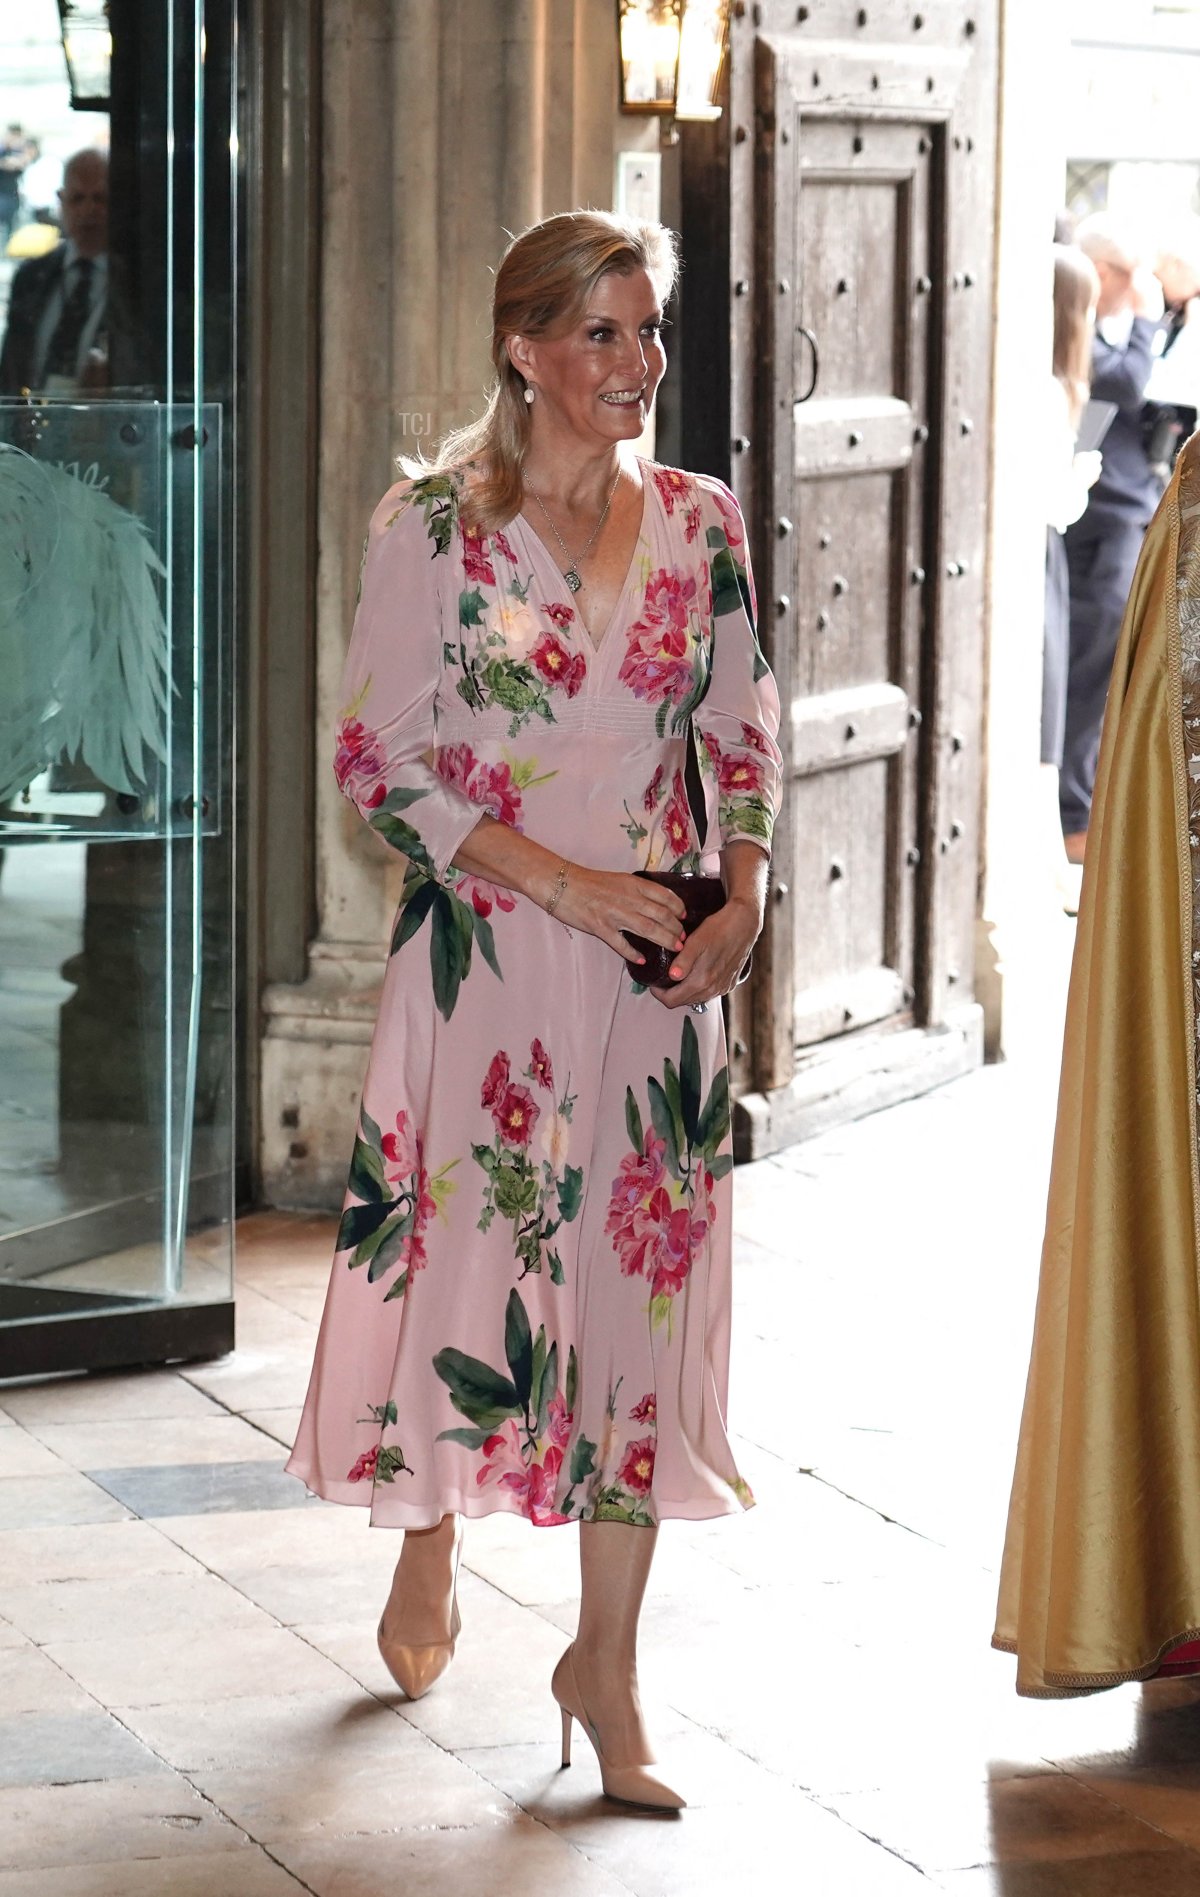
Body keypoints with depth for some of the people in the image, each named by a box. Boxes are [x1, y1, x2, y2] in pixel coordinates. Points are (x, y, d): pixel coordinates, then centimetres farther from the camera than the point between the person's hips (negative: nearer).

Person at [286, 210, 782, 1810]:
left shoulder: (701, 523, 7)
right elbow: (382, 758, -7)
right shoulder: (434, 524, -5)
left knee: (644, 1282, 1)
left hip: (657, 968, 3)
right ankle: (429, 1553, 34)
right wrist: (568, 881, -15)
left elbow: (745, 737, 15)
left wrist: (743, 897, -3)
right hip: (485, 953, -3)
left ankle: (608, 1668, 10)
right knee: (460, 1256, 4)